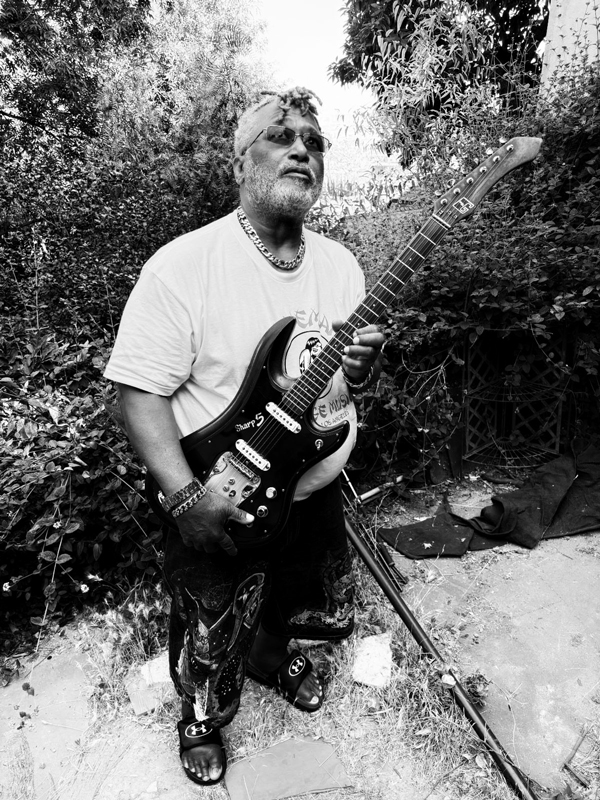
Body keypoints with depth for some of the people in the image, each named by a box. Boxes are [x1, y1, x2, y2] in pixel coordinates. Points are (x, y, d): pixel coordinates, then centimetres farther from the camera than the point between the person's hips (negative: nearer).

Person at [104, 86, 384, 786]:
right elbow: (139, 390, -17)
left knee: (324, 614, 28)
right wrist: (186, 497, -27)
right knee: (211, 653, 18)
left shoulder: (340, 265, 0)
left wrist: (359, 374, -18)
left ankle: (272, 655, 64)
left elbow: (344, 382, 5)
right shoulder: (183, 267, -18)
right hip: (221, 510, -5)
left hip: (317, 494, 6)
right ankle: (200, 722, 55)